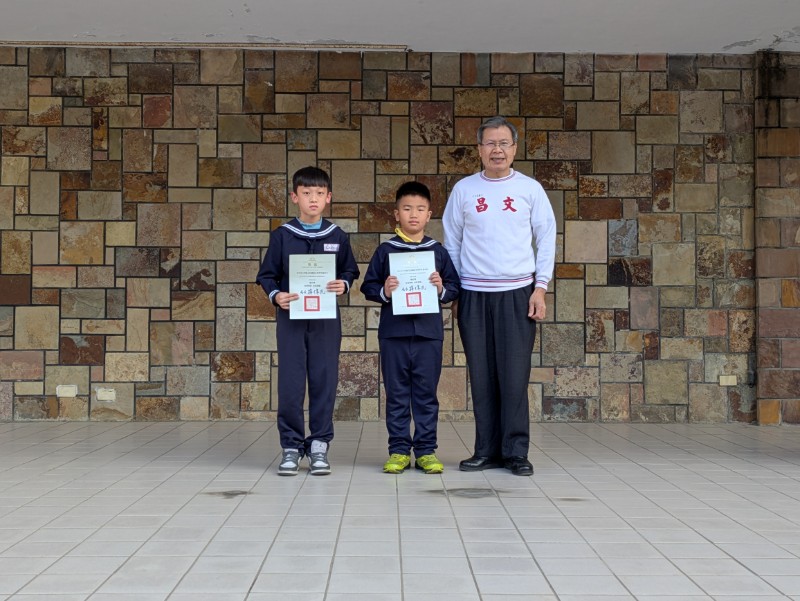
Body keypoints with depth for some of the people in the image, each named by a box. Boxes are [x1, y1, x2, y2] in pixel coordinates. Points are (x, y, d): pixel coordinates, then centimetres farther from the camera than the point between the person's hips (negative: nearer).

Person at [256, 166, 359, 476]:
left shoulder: (337, 236, 5)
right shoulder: (282, 235, 2)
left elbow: (350, 271, 11)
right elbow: (267, 275, 5)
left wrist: (344, 285, -10)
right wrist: (276, 295, -13)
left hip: (326, 318, 1)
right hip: (291, 316, -1)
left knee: (324, 381, 3)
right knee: (290, 383, -1)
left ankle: (319, 445, 13)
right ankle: (291, 445, 10)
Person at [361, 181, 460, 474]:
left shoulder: (438, 251, 7)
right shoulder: (385, 250, 4)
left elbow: (455, 287, 9)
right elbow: (368, 286, 5)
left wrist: (442, 289, -11)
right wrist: (383, 292, -14)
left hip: (429, 332, 1)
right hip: (393, 332, 0)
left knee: (426, 393, 6)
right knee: (396, 393, 6)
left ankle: (426, 450, 14)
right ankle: (399, 450, 14)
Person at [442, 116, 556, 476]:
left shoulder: (530, 188, 5)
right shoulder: (463, 190, 7)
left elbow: (546, 240, 6)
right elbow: (451, 243, 11)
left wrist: (540, 288, -2)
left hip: (517, 293, -1)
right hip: (474, 294, 1)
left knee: (515, 375, -3)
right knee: (481, 376, 4)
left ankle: (516, 451, 5)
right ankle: (487, 450, 12)